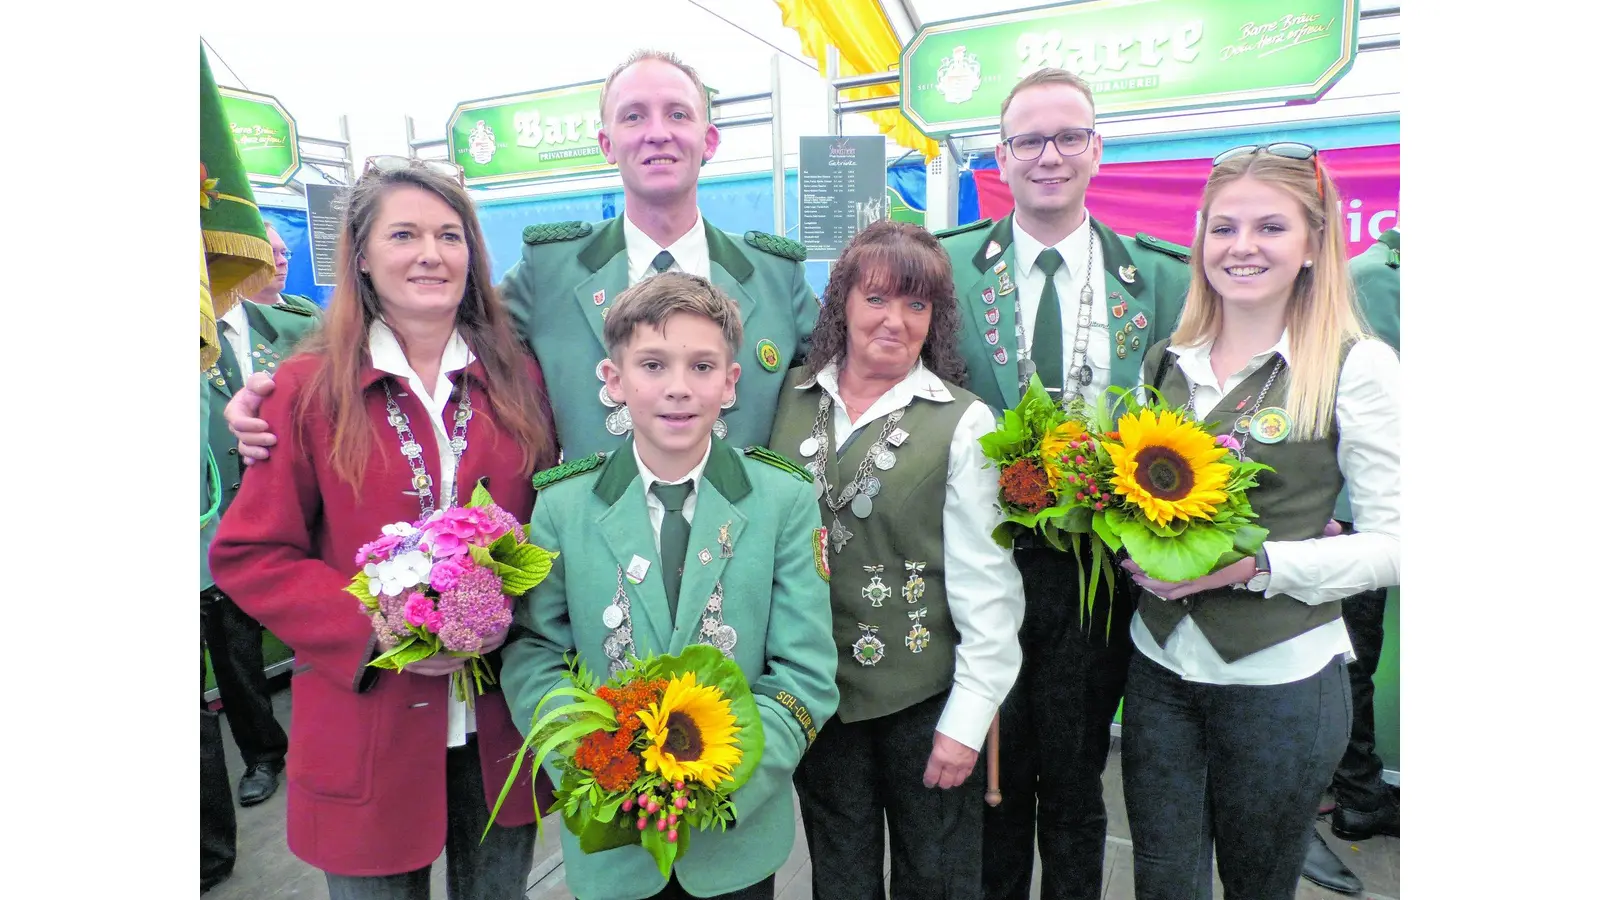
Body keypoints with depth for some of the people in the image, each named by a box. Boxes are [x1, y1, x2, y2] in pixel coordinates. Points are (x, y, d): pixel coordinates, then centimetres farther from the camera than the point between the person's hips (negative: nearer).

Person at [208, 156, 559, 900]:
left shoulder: (518, 380, 1)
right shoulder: (310, 387, -6)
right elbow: (249, 555, -4)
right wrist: (374, 630, -16)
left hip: (504, 728, 2)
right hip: (370, 737, -2)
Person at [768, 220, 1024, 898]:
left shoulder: (963, 423, -11)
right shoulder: (792, 399, -1)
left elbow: (986, 583, -10)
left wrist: (968, 717, -10)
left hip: (925, 698, -2)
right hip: (814, 690, 3)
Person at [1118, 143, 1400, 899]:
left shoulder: (1359, 368, -9)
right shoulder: (1166, 363, 5)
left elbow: (1392, 542, -9)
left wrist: (1256, 564, -21)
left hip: (1280, 678, -3)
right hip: (1160, 663, 4)